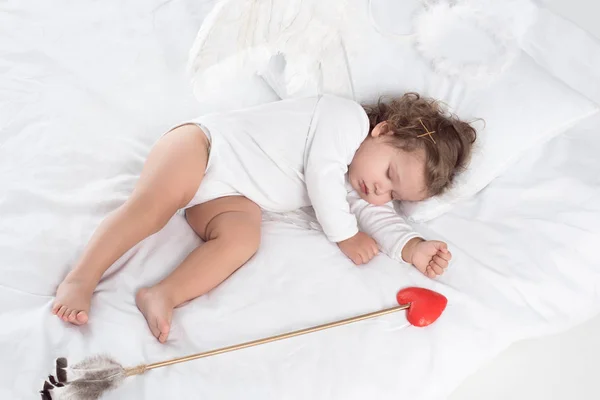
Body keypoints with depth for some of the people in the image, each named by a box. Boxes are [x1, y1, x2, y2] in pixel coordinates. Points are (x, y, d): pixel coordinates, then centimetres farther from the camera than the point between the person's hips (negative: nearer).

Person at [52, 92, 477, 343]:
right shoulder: (348, 117, -13)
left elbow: (377, 215, 3)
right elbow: (322, 174, -20)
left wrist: (412, 246, -15)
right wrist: (345, 235, -13)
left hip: (233, 196, 6)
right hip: (204, 142, -6)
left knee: (243, 238, -26)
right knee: (153, 206, -29)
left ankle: (163, 296, -34)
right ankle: (81, 280, -24)